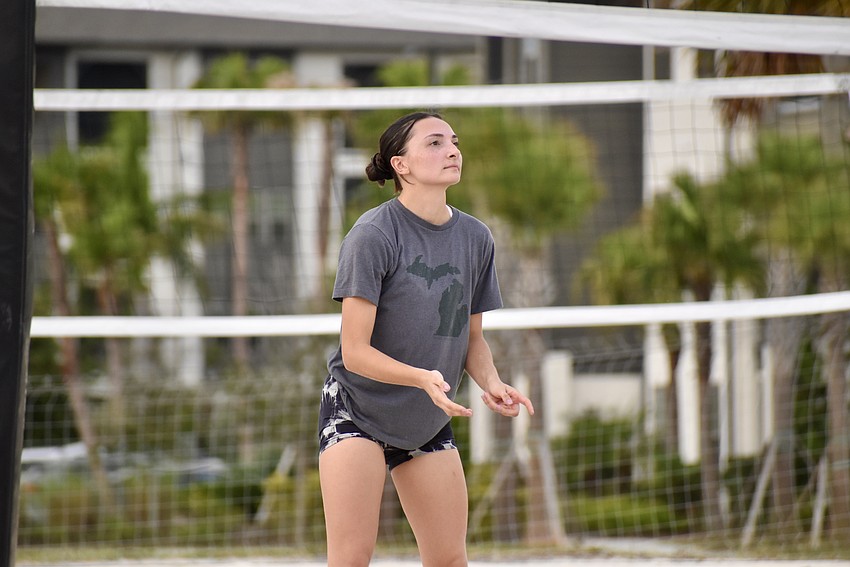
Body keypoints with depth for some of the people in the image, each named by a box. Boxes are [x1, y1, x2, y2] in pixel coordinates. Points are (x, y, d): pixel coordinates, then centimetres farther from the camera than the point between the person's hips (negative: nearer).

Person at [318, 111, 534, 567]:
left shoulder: (475, 238, 1)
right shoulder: (372, 235, -17)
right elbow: (355, 353, -19)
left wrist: (492, 384, -10)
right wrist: (424, 378, -34)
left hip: (430, 422, 6)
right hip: (356, 411, -6)